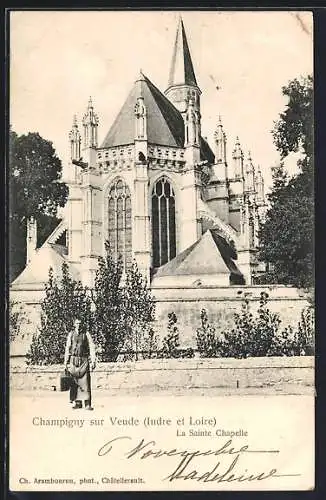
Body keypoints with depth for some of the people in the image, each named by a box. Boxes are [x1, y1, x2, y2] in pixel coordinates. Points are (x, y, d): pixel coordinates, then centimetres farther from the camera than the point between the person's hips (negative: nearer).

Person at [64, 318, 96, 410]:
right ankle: (78, 403, 12)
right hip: (74, 361, 2)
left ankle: (88, 404, -7)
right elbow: (67, 348, 12)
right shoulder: (71, 334, 9)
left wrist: (93, 361, -7)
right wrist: (66, 361, 8)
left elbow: (91, 347, 1)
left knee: (85, 381, -7)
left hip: (84, 360, -2)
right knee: (75, 382, 4)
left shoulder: (86, 334, 4)